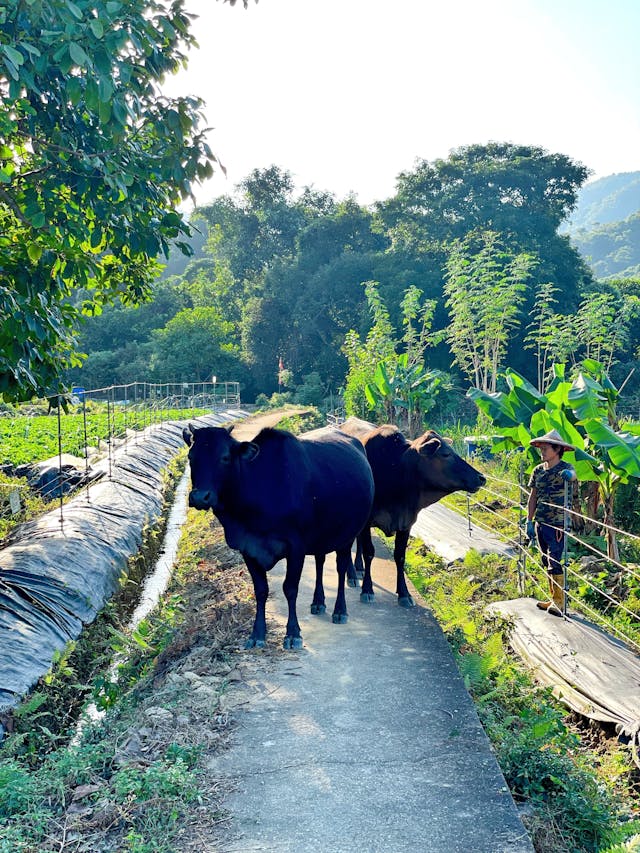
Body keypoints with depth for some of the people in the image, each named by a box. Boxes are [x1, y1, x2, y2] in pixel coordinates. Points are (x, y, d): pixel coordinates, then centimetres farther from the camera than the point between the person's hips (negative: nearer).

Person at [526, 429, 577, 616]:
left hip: (557, 525, -6)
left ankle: (559, 602, 0)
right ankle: (554, 599, 23)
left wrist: (569, 474, -55)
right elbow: (533, 497, 11)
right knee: (547, 563, 13)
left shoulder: (564, 468, -8)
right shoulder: (538, 470, 8)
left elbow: (573, 475, -32)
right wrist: (529, 521, 7)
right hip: (540, 523, 6)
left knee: (554, 563, -9)